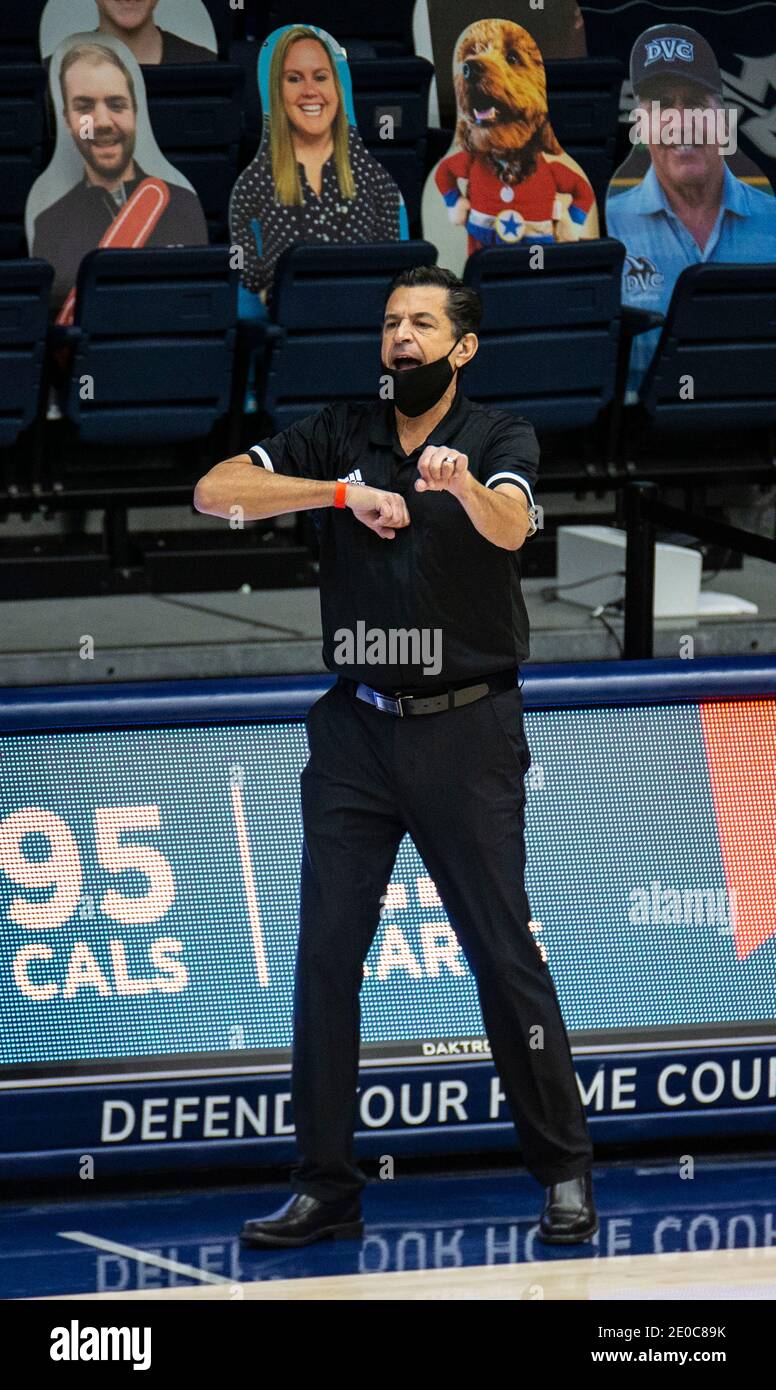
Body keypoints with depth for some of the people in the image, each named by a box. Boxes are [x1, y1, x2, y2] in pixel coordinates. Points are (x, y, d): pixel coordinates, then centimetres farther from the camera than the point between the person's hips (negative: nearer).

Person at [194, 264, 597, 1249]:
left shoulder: (500, 439, -1)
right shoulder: (339, 436, 7)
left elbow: (508, 529, -23)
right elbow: (214, 491, -6)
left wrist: (462, 483, -46)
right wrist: (343, 492, -18)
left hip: (466, 731, -3)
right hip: (354, 729, 3)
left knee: (504, 954, -3)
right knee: (324, 957, 0)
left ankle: (564, 1173, 8)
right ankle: (324, 1187, 7)